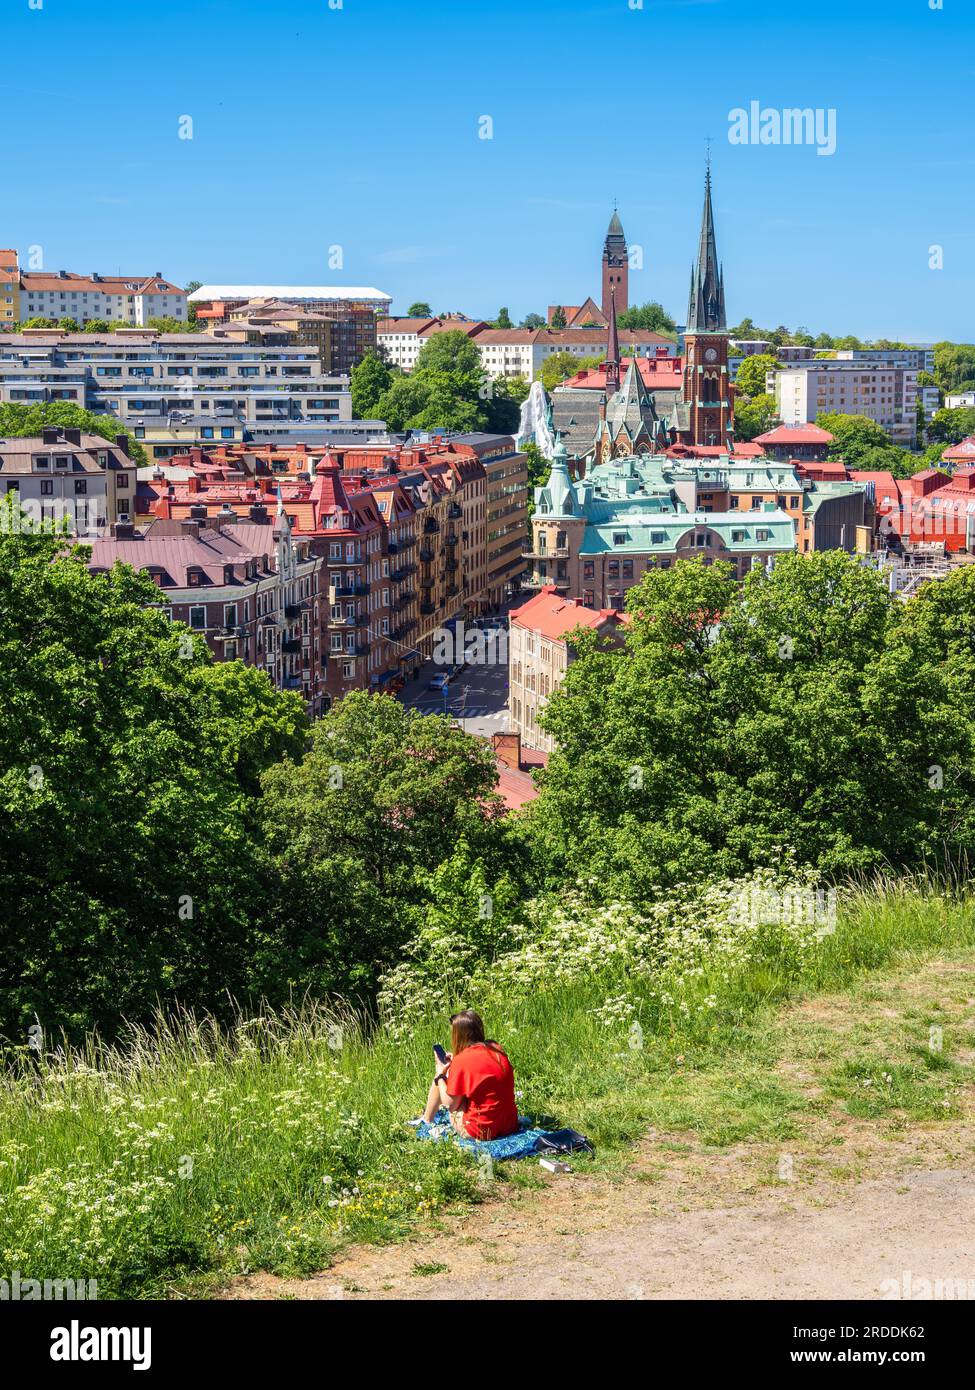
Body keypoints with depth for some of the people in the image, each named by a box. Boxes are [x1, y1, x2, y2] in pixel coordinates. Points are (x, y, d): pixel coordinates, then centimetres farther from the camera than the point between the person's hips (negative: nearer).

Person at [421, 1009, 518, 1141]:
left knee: (442, 1079, 10)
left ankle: (427, 1120, 28)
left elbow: (451, 1104, -5)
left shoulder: (461, 1061, -16)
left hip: (480, 1132, -6)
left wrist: (440, 1075, 8)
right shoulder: (497, 1050, 2)